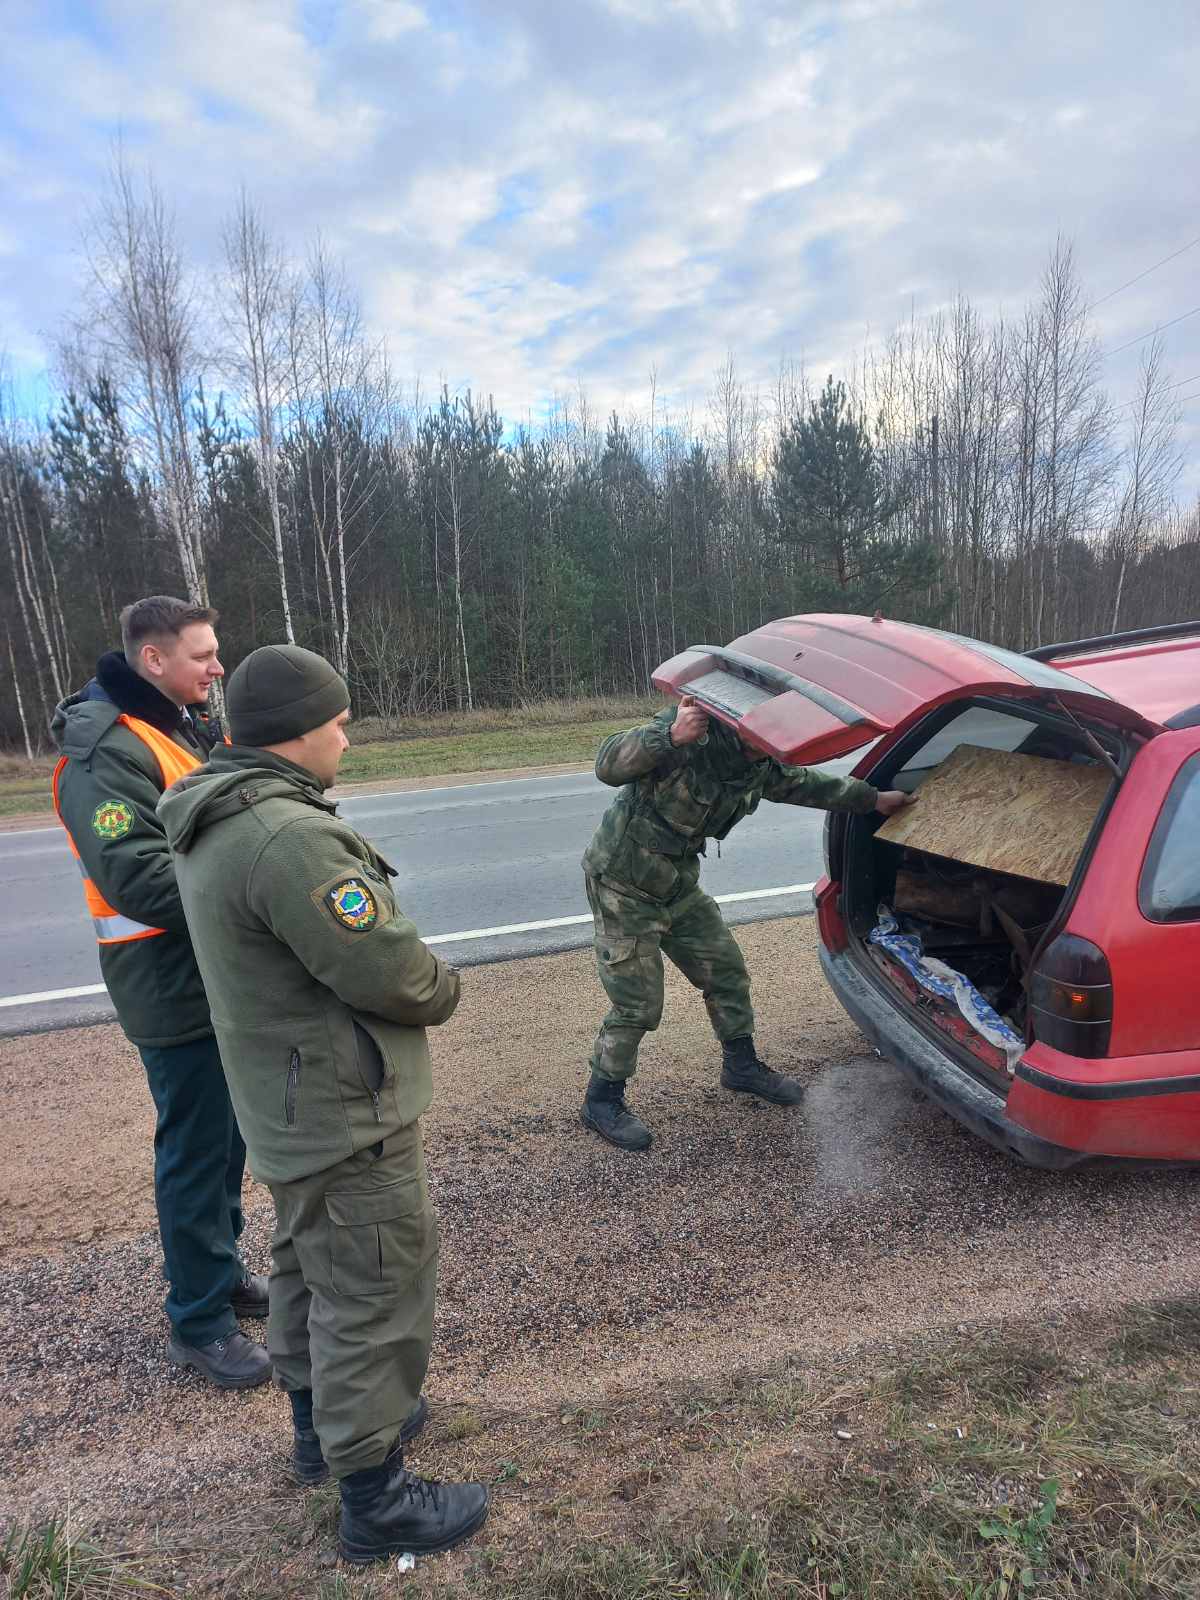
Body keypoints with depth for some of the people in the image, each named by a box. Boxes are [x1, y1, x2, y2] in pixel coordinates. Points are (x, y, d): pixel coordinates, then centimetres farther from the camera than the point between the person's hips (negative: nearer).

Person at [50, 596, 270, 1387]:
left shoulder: (189, 728, 10)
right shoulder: (105, 750, -19)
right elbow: (136, 877, -26)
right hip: (176, 986, -9)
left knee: (230, 1137, 20)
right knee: (197, 1150, 4)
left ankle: (221, 1267, 40)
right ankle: (200, 1320, 21)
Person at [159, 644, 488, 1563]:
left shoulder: (216, 824, 4)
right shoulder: (288, 836, -30)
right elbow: (389, 972, -30)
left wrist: (412, 977, 0)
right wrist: (442, 988, -8)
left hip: (288, 1107, 10)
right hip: (346, 1117, -10)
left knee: (310, 1270, 26)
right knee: (372, 1298, 6)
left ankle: (322, 1423, 47)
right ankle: (376, 1500, 24)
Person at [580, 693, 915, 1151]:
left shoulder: (762, 766, -1)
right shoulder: (689, 729, -27)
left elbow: (805, 783, 19)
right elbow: (608, 765, -37)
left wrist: (873, 798, 25)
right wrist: (670, 738, -53)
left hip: (678, 882, 8)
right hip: (623, 884, -8)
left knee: (726, 972, 14)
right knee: (638, 1004, -6)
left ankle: (742, 1067, 37)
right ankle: (601, 1102, 13)